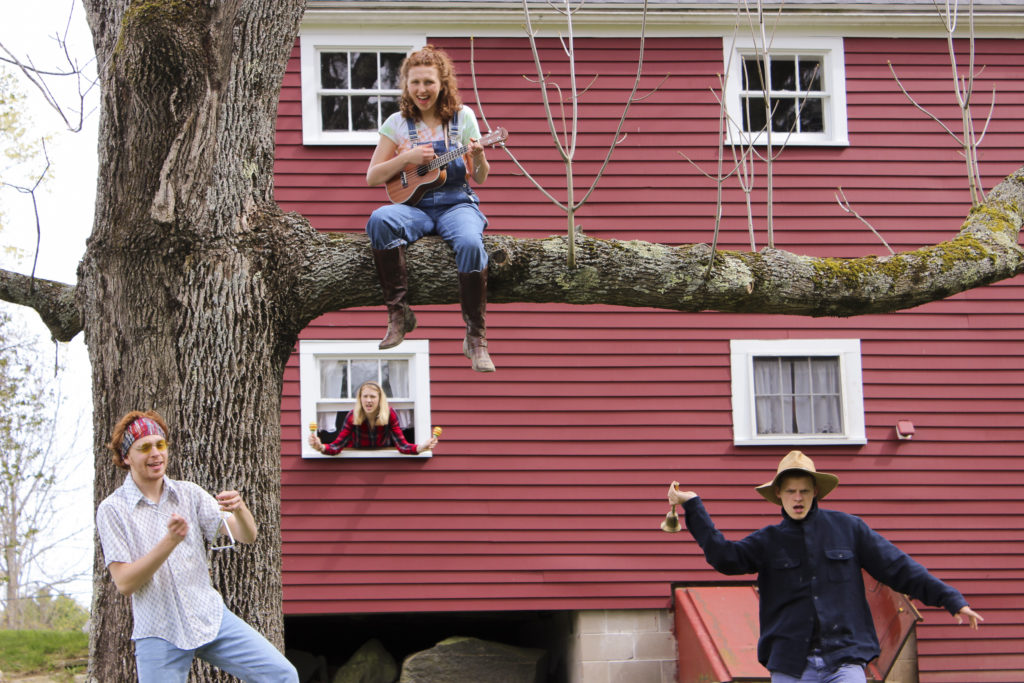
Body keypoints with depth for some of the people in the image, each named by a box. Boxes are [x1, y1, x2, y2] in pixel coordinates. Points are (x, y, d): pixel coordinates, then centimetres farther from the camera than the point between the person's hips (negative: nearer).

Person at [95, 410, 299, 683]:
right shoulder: (112, 510, -5)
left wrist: (239, 510, -24)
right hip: (160, 634, -3)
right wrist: (170, 541, -24)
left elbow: (247, 536, -1)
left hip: (212, 619, 3)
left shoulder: (188, 493, 5)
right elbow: (124, 583, -13)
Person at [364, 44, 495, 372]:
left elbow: (479, 179, 7)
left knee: (470, 243, -36)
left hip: (457, 204, -1)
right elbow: (372, 177, 5)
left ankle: (476, 338, -24)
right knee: (379, 220, -34)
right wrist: (407, 157, -10)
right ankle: (399, 313, -26)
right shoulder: (398, 123, 7)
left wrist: (479, 159, -16)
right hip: (415, 206, 1)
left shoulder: (462, 117, 5)